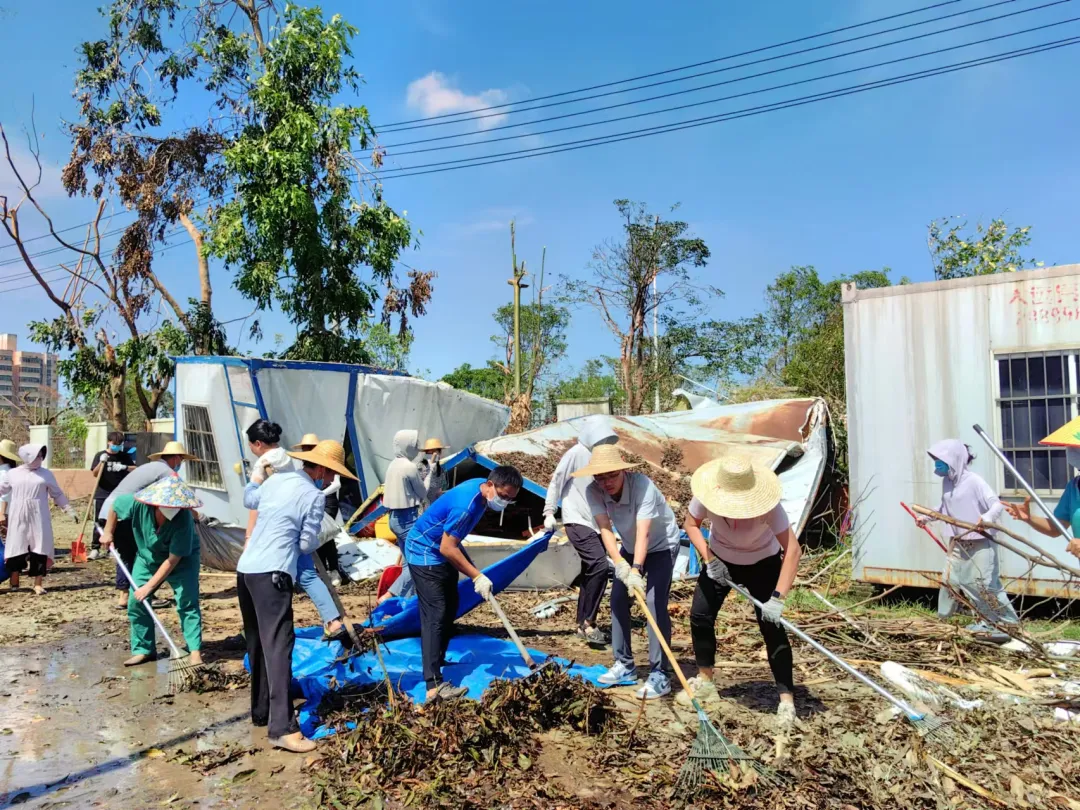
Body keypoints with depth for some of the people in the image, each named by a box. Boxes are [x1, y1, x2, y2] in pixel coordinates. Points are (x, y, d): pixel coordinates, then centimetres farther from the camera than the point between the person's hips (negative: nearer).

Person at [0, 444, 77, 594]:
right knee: (16, 548, 4)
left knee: (39, 548, -1)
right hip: (18, 518, 0)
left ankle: (38, 583, 6)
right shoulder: (13, 473, 4)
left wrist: (69, 510, 4)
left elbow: (58, 494, 8)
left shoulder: (46, 474, 4)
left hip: (39, 518, 0)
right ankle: (14, 582, 18)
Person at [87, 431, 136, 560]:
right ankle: (95, 549, 4)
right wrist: (102, 462, -23)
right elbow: (95, 473, -7)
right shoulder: (100, 455, -1)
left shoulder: (124, 456, 3)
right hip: (101, 494, -1)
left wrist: (124, 467, -20)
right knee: (99, 522, 0)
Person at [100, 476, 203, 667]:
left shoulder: (184, 519, -38)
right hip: (147, 557, 4)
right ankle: (143, 649, 16)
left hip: (182, 559, -4)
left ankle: (195, 651, -9)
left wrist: (149, 586, -29)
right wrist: (108, 532, 4)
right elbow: (115, 504, -4)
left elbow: (173, 559, -32)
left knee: (187, 603, -12)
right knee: (135, 602, 2)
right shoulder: (138, 504, -30)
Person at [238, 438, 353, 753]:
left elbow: (248, 500, 34)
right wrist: (318, 537, 17)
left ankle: (261, 711, 28)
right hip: (271, 574, -9)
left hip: (245, 569, 9)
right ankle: (282, 728, -17)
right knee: (278, 645, -13)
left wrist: (256, 474, 52)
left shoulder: (276, 479, 13)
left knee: (258, 643, 17)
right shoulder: (313, 496, -9)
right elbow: (307, 545, -4)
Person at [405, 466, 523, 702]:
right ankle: (434, 686, -21)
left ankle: (435, 662, 33)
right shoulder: (466, 504, -32)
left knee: (449, 610, 17)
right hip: (425, 552, -10)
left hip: (441, 552, 10)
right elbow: (447, 548, -28)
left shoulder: (481, 489, -2)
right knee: (435, 616, -17)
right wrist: (477, 576, -23)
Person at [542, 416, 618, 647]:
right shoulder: (576, 453, -10)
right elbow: (556, 482, -6)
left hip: (596, 523, 8)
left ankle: (583, 624, 22)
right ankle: (588, 623, -12)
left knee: (591, 572, 11)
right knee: (599, 565, -21)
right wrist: (549, 513, -8)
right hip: (577, 522, -8)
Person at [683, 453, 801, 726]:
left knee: (772, 627, -11)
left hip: (762, 563, -3)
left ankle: (786, 699, 0)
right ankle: (705, 681, 21)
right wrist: (709, 559, -22)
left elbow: (793, 549, -38)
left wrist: (778, 598, -43)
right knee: (700, 615, 0)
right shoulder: (707, 497, -29)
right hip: (720, 560, 3)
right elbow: (690, 524, -10)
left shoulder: (768, 506, -37)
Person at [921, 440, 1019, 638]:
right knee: (949, 581, 11)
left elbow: (997, 503, -24)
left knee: (985, 584, -7)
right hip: (957, 544, 8)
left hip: (980, 544, -8)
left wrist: (987, 518, -41)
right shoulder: (946, 482, 5)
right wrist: (927, 517, 17)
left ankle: (1008, 624, 6)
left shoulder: (973, 481, -18)